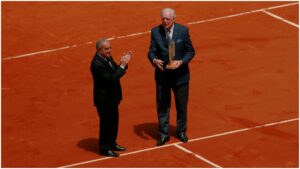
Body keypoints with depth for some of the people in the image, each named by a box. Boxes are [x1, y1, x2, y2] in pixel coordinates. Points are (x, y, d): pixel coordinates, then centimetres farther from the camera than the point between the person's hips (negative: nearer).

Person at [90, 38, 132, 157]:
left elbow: (115, 71, 7)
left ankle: (112, 143, 35)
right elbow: (111, 79, -31)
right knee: (106, 123, 3)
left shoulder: (107, 58, 2)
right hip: (104, 99, -9)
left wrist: (123, 63, -10)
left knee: (114, 121, 20)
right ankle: (104, 148, 16)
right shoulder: (97, 64, -27)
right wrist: (122, 66, -29)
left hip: (111, 97, 9)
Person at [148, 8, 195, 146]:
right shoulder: (155, 31, -7)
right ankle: (163, 134, 18)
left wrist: (181, 62, -21)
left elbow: (190, 51, -4)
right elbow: (152, 51, -6)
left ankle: (181, 131, 31)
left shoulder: (183, 31, -10)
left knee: (181, 105, 12)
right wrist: (154, 60, -29)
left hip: (180, 75, -1)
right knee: (162, 106, 7)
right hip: (162, 74, 1)